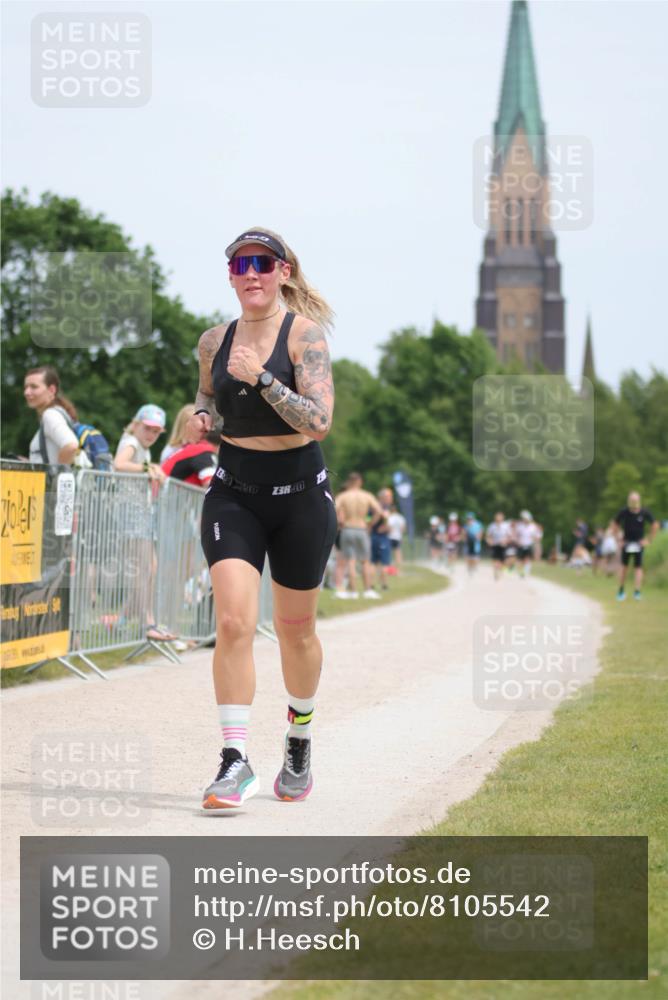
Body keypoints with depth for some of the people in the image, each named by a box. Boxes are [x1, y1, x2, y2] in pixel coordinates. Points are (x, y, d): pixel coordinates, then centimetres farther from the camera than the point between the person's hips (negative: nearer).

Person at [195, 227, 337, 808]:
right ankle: (235, 761, -14)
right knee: (233, 623, -15)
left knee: (295, 630, 12)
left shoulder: (305, 333, -11)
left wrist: (262, 378, -29)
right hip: (234, 494, 2)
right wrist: (200, 415, 3)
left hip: (300, 497, -2)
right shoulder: (215, 341, 3)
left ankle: (300, 739, 36)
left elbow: (319, 421, -22)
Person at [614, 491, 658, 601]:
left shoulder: (644, 512, -13)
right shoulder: (624, 512, -12)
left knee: (638, 567, -6)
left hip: (639, 543, -1)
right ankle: (621, 591, 13)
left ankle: (637, 592, -7)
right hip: (626, 542, 1)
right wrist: (619, 538, -1)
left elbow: (655, 525, 1)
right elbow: (615, 524, 3)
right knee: (623, 566, 2)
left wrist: (649, 540, -2)